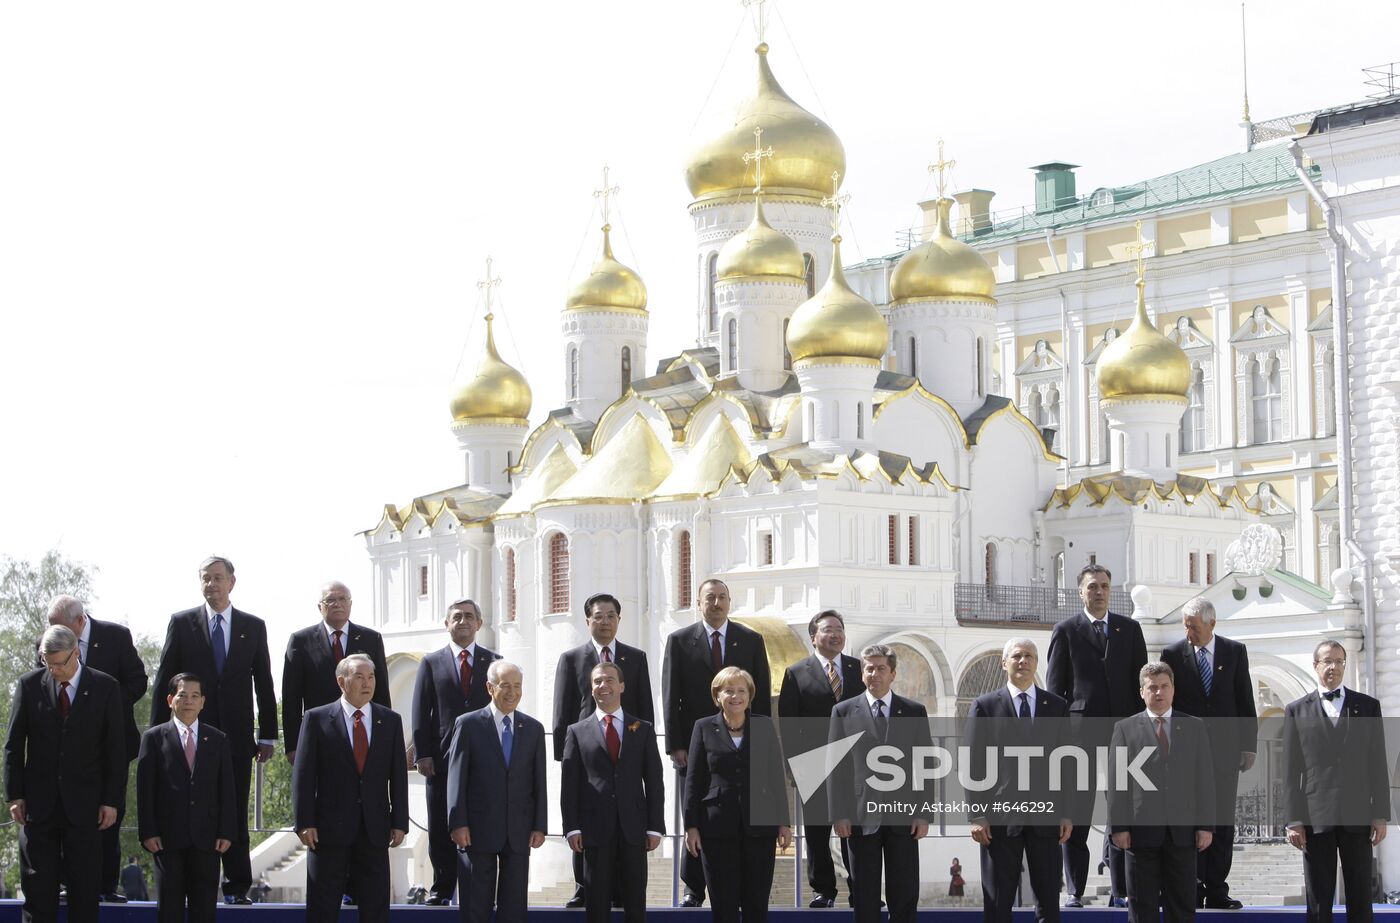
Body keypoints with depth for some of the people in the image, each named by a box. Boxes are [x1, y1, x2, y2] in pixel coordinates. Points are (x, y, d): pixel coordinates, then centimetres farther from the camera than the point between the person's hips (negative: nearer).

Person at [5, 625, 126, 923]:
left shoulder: (105, 688, 0)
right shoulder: (29, 684, 3)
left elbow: (116, 749, 2)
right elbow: (14, 745, 6)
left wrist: (112, 800, -3)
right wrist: (15, 795, 0)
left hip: (84, 805, -1)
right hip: (39, 804, 1)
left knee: (84, 887, 0)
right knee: (38, 886, 1)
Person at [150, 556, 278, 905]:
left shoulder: (253, 627, 9)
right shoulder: (182, 623, 5)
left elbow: (264, 683, 10)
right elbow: (164, 680, 4)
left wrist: (268, 735, 5)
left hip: (237, 734, 1)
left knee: (236, 814, 1)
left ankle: (237, 887, 4)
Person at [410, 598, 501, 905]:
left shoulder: (493, 661, 10)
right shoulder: (431, 663, 8)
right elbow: (420, 713, 4)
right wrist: (422, 753, -5)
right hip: (442, 759, 0)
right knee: (441, 830, 3)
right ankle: (442, 888, 9)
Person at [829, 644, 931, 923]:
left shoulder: (915, 712, 7)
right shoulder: (844, 712, 6)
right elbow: (836, 767, 4)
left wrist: (923, 813, -2)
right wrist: (839, 814, -4)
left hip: (903, 817, 0)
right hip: (860, 816, 0)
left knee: (904, 895, 2)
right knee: (865, 895, 3)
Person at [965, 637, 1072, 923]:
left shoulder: (1057, 706, 10)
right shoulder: (985, 706, 4)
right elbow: (974, 765, 1)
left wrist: (1067, 813, 2)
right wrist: (977, 815, -6)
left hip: (1045, 815, 2)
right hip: (1000, 816, -2)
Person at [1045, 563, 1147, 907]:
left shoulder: (1130, 629, 12)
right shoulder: (1066, 630, 5)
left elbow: (1140, 682, 11)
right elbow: (1054, 686, 3)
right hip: (1079, 731, -2)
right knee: (1076, 814, -1)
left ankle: (1121, 891, 8)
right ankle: (1074, 890, 2)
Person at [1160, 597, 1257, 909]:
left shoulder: (1234, 652, 5)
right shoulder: (1173, 654, 1)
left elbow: (1245, 701, 6)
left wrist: (1248, 745, 1)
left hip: (1225, 750, 1)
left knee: (1223, 822, 1)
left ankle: (1216, 890, 4)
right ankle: (1193, 890, 1)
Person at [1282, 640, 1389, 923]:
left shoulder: (1368, 706, 9)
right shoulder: (1297, 711, 7)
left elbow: (1377, 764, 7)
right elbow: (1291, 771, 4)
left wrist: (1381, 814, 1)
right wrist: (1294, 820, -3)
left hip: (1358, 815, 1)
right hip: (1316, 817, -1)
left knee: (1360, 899, 3)